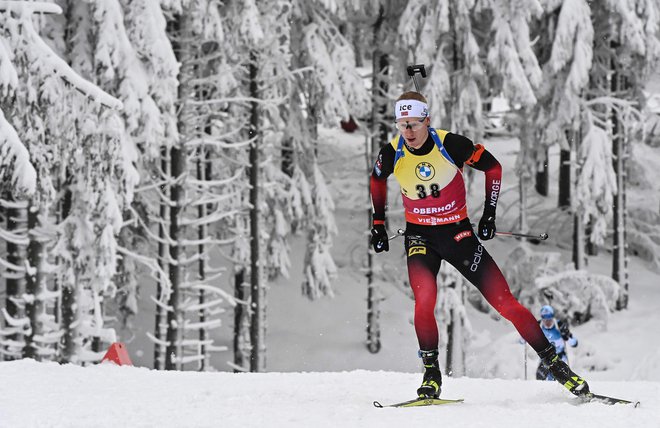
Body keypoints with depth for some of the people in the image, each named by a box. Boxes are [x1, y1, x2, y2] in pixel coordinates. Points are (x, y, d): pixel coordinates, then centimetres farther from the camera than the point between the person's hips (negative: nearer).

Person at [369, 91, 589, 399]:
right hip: (419, 235, 1)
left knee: (504, 301, -5)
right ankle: (431, 374, -10)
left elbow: (493, 167, -2)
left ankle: (554, 363, 4)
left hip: (457, 232, -1)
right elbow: (377, 179, 13)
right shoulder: (392, 154, -11)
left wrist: (489, 213, -3)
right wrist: (378, 223, 12)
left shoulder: (451, 145, -18)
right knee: (424, 298, -26)